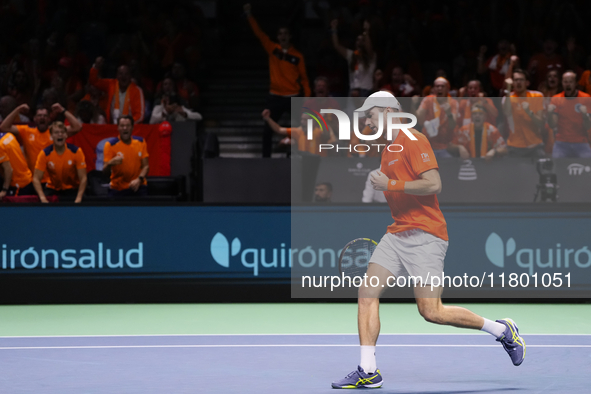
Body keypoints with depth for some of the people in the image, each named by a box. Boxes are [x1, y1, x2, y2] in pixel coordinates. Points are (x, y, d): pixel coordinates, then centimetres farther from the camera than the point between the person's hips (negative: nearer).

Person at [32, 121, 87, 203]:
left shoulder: (76, 152, -12)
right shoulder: (45, 154, -11)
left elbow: (83, 178, -12)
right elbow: (36, 179, -11)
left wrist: (78, 198, -26)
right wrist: (43, 198, -27)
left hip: (72, 189, -1)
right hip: (53, 189, 1)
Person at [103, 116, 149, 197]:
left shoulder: (140, 142, 3)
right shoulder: (110, 145, -7)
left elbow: (145, 166, 4)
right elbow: (105, 171, -12)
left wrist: (139, 179, -15)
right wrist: (110, 163, -35)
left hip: (138, 187, 2)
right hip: (117, 189, -2)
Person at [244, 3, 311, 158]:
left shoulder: (297, 56, 0)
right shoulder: (272, 49, 2)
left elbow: (303, 77, 4)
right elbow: (259, 33, -6)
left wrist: (308, 96, -4)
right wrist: (249, 15, -16)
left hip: (293, 97, -1)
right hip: (275, 97, 1)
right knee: (268, 130, 2)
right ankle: (266, 158, 10)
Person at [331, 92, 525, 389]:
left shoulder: (414, 141, -9)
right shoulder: (389, 150, 21)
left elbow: (433, 184, -19)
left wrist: (390, 184, -20)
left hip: (424, 236, -9)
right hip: (397, 235, 9)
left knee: (431, 311, -11)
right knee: (367, 293, -5)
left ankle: (502, 330, 6)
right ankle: (368, 372, -5)